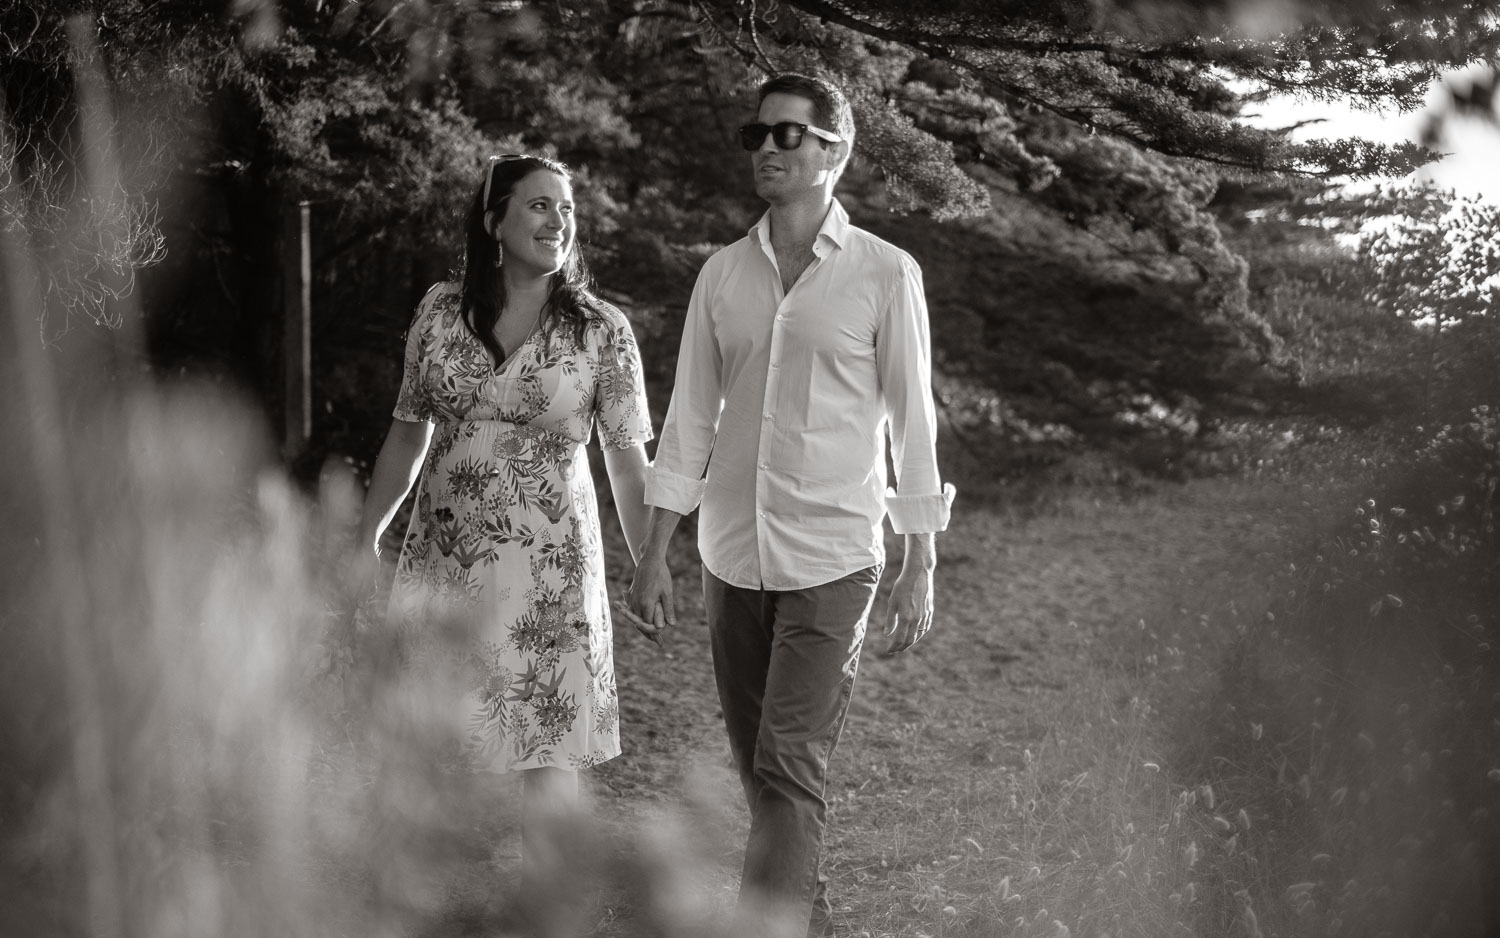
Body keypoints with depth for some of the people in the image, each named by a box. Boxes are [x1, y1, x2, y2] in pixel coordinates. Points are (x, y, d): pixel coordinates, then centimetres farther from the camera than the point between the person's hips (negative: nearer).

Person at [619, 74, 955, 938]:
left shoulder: (885, 275, -4)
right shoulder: (723, 274, 6)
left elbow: (913, 422, -1)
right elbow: (690, 421, 10)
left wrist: (922, 567, -1)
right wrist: (655, 555, 7)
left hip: (832, 563, -4)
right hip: (733, 562, 4)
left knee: (789, 775, -12)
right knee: (764, 776, 11)